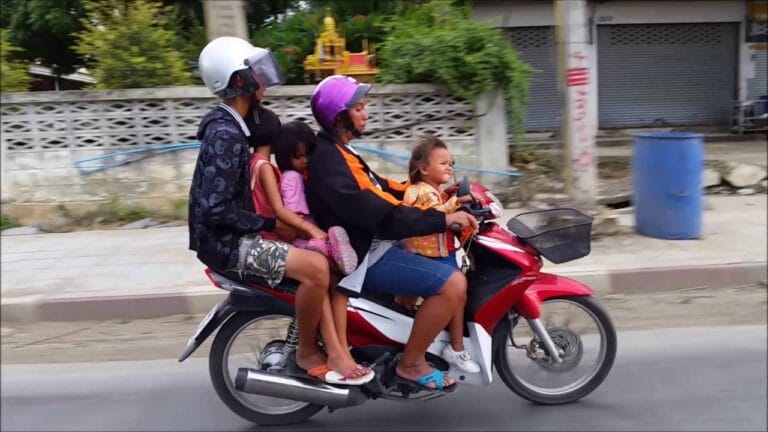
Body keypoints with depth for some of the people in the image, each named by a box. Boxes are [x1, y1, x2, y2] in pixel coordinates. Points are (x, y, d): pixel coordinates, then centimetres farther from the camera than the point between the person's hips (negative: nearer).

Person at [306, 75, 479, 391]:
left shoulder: (335, 151, 11)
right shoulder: (329, 164, -23)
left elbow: (376, 189, 19)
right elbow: (381, 216, -28)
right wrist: (444, 219, -24)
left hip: (373, 242, 11)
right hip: (365, 256, -11)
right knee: (453, 284, -21)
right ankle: (411, 363, -4)